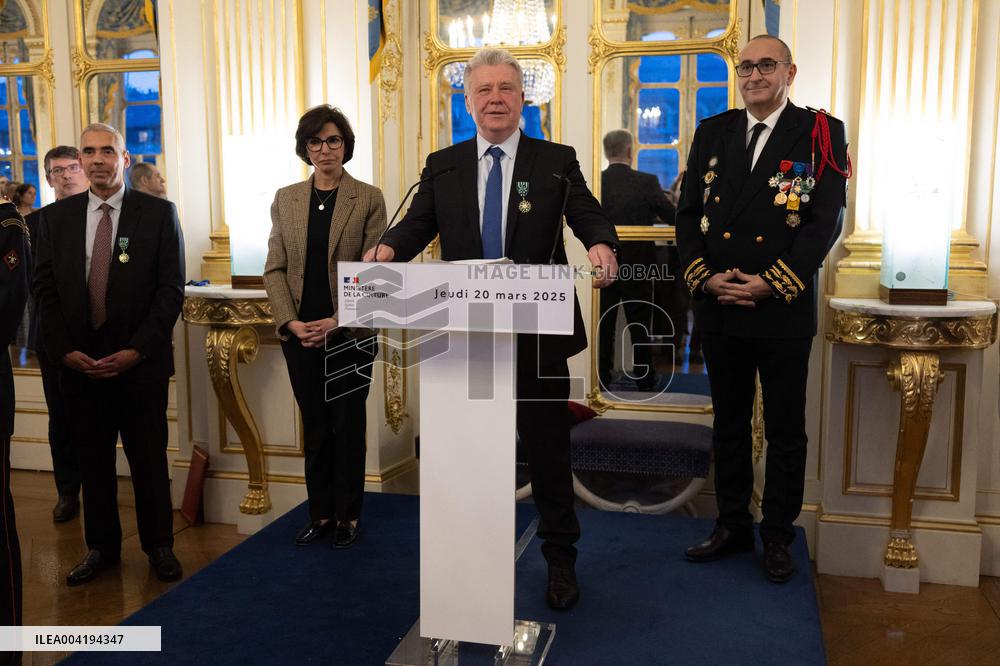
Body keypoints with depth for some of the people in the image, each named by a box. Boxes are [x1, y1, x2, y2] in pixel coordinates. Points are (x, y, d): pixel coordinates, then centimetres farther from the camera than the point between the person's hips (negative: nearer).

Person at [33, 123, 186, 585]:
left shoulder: (159, 214, 0)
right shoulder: (55, 217, 8)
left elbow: (171, 290, -4)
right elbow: (45, 291, 7)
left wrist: (137, 350, -12)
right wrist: (64, 351, -5)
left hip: (141, 362, -2)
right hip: (78, 362, 3)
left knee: (150, 459, 6)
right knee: (93, 460, 10)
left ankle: (159, 546, 21)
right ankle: (102, 548, 25)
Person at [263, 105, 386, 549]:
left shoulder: (368, 198, -1)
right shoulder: (286, 199, 8)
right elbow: (274, 268, 6)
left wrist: (338, 321, -14)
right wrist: (291, 321, -8)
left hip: (350, 334, -3)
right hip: (300, 334, 3)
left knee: (347, 426, 6)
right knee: (315, 428, 11)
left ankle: (348, 516, 19)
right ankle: (320, 513, 23)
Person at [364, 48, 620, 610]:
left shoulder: (557, 161, 3)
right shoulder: (442, 166, 9)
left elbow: (589, 216, -8)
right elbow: (419, 224, 1)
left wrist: (602, 246, -31)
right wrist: (389, 249, -21)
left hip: (538, 333, -2)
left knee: (548, 449, 8)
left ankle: (560, 558, 26)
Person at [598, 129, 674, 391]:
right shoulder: (647, 182, -13)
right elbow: (672, 217, -4)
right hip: (637, 265, -1)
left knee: (603, 324, 11)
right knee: (640, 326, 11)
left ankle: (601, 378, 16)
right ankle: (645, 380, 20)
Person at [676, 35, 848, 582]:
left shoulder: (820, 133, -1)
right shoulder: (712, 133, 9)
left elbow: (827, 219, -8)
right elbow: (688, 213, 6)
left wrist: (772, 284, -16)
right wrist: (705, 277, -8)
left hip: (785, 309, -3)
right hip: (718, 308, 3)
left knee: (786, 432, 8)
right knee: (728, 425, 14)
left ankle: (778, 536, 24)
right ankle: (732, 526, 29)